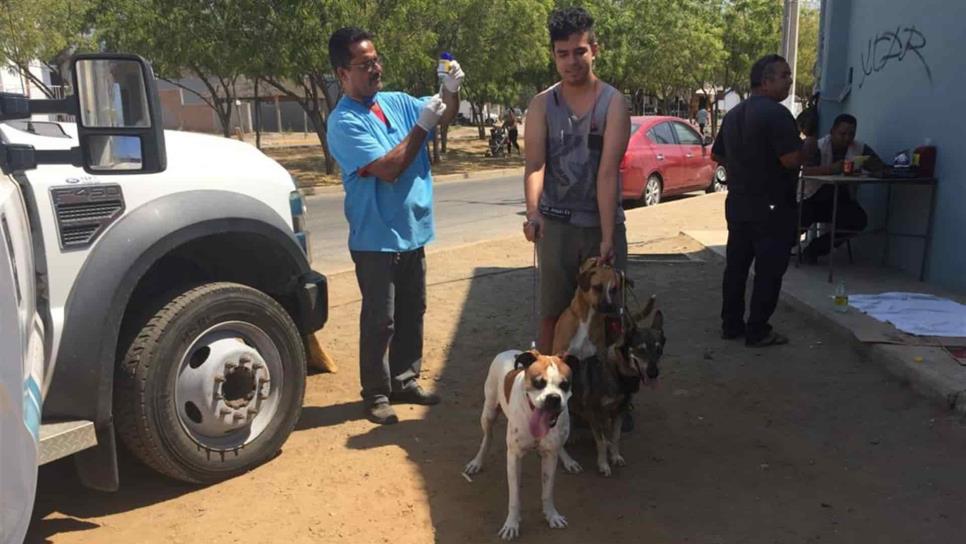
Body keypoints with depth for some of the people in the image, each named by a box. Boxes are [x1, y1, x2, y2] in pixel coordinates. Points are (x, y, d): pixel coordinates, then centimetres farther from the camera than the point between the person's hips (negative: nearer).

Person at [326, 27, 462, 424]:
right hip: (376, 239, -7)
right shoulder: (344, 122, -15)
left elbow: (446, 116, 9)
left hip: (412, 233, 7)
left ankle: (405, 382, 29)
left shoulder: (397, 102, 5)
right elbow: (388, 168, -23)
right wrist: (421, 126, -21)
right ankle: (376, 394, 16)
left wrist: (451, 90, -12)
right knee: (380, 321, 2)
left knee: (412, 313, 15)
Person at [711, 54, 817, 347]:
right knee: (768, 271, 0)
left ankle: (731, 324, 21)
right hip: (773, 208, -8)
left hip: (737, 204, 8)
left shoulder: (733, 114, 12)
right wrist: (809, 144, -4)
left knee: (736, 266, 13)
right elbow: (792, 160, -23)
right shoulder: (776, 114, -17)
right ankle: (757, 331, 5)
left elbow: (717, 154, 20)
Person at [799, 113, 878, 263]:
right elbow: (805, 171, -30)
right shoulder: (819, 147, -14)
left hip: (839, 198, 4)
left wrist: (869, 163, -30)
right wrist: (832, 168, -47)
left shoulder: (859, 148, -3)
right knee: (798, 222, -29)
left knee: (859, 220, -22)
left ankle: (815, 248, -3)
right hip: (813, 198, -4)